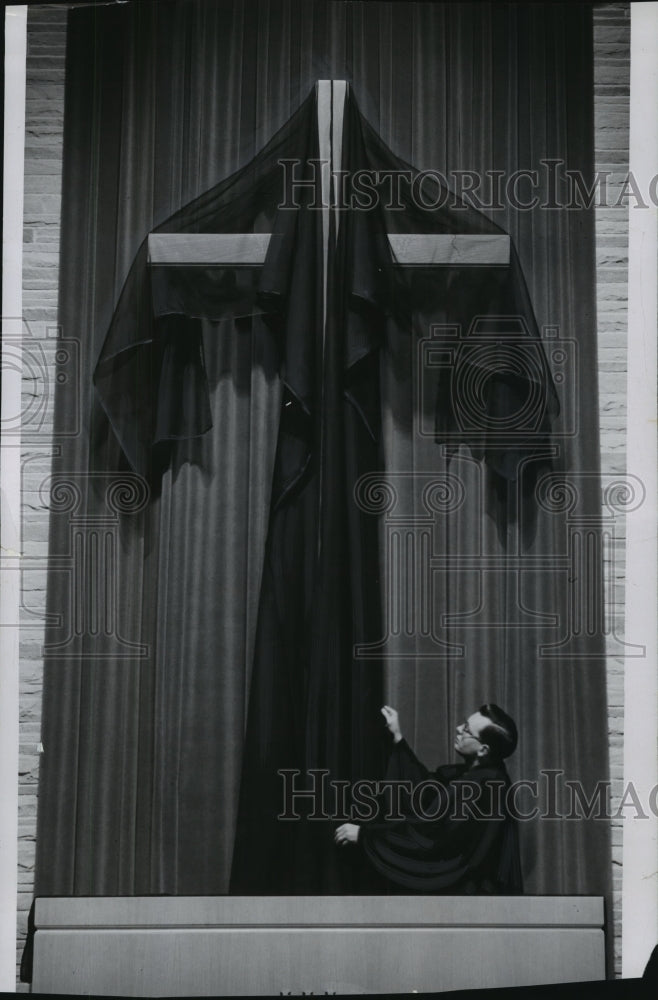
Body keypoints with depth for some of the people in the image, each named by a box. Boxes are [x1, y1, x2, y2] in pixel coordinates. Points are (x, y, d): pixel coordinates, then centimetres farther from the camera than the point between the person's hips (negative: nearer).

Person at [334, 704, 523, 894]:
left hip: (471, 887, -9)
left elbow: (427, 831, -24)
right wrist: (397, 737, 12)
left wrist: (364, 834, -18)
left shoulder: (482, 786, -24)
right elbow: (425, 787, 14)